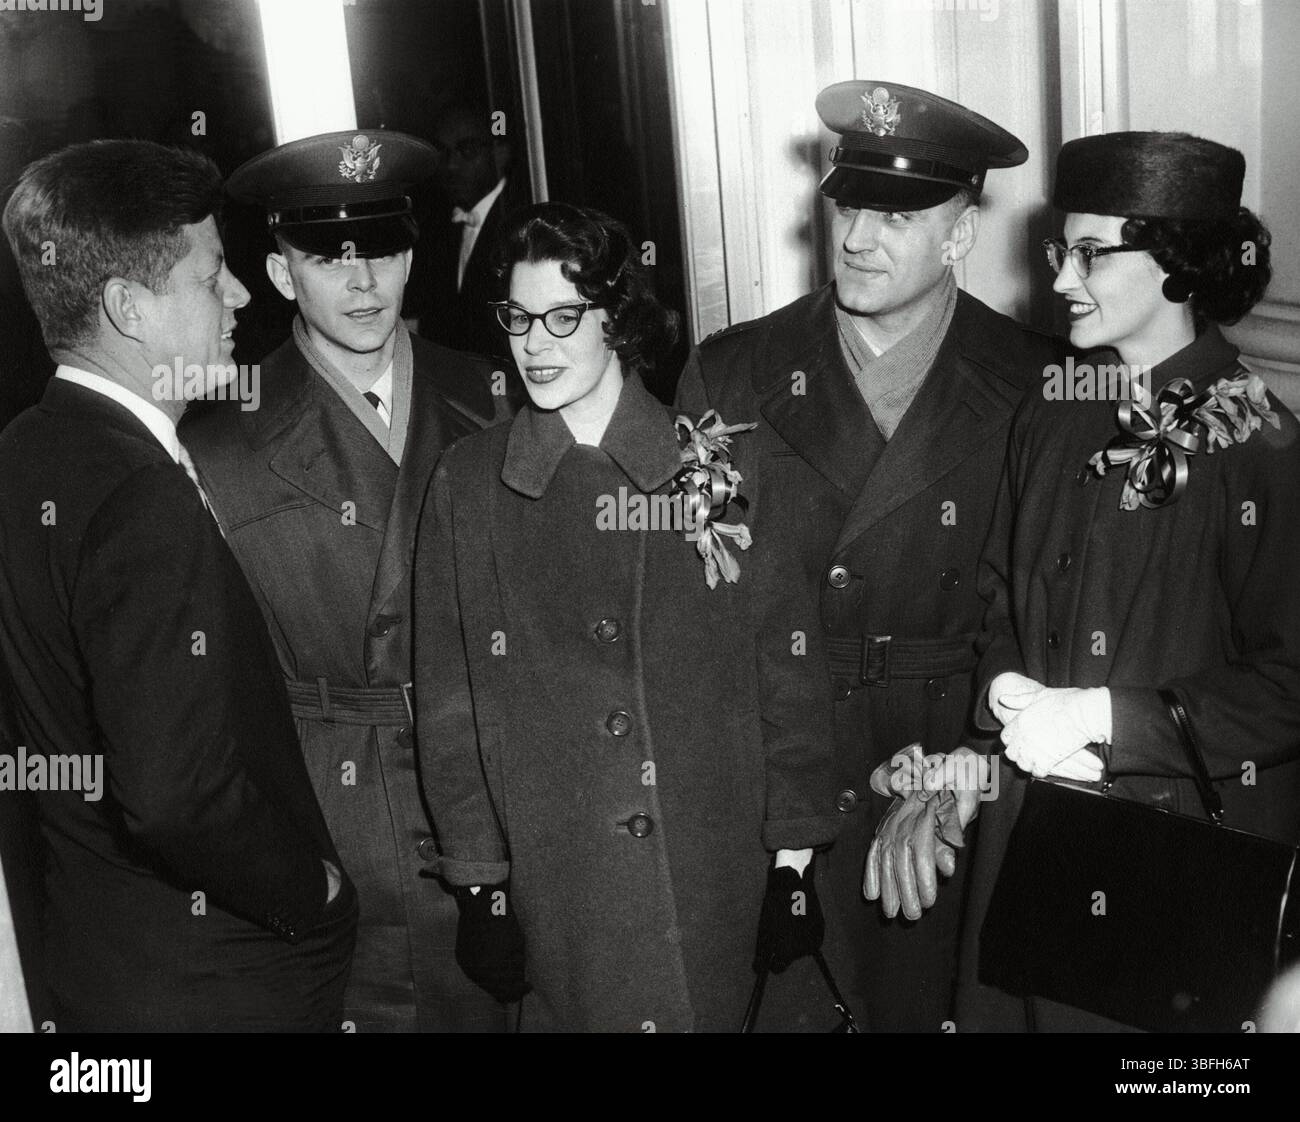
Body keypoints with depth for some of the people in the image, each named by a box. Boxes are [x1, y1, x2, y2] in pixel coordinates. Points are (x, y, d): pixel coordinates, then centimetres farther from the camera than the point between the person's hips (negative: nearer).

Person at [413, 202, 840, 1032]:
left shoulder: (719, 465, -3)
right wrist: (480, 881, 1)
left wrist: (794, 861, -2)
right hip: (557, 891, 1)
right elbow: (450, 699, 2)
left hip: (717, 881, 0)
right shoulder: (467, 486, 0)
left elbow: (788, 670, -1)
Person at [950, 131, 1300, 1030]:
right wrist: (1009, 695, -10)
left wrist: (1099, 716, -19)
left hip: (1188, 837, -5)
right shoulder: (1052, 419, 4)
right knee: (1010, 1003, 18)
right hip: (1030, 821, 6)